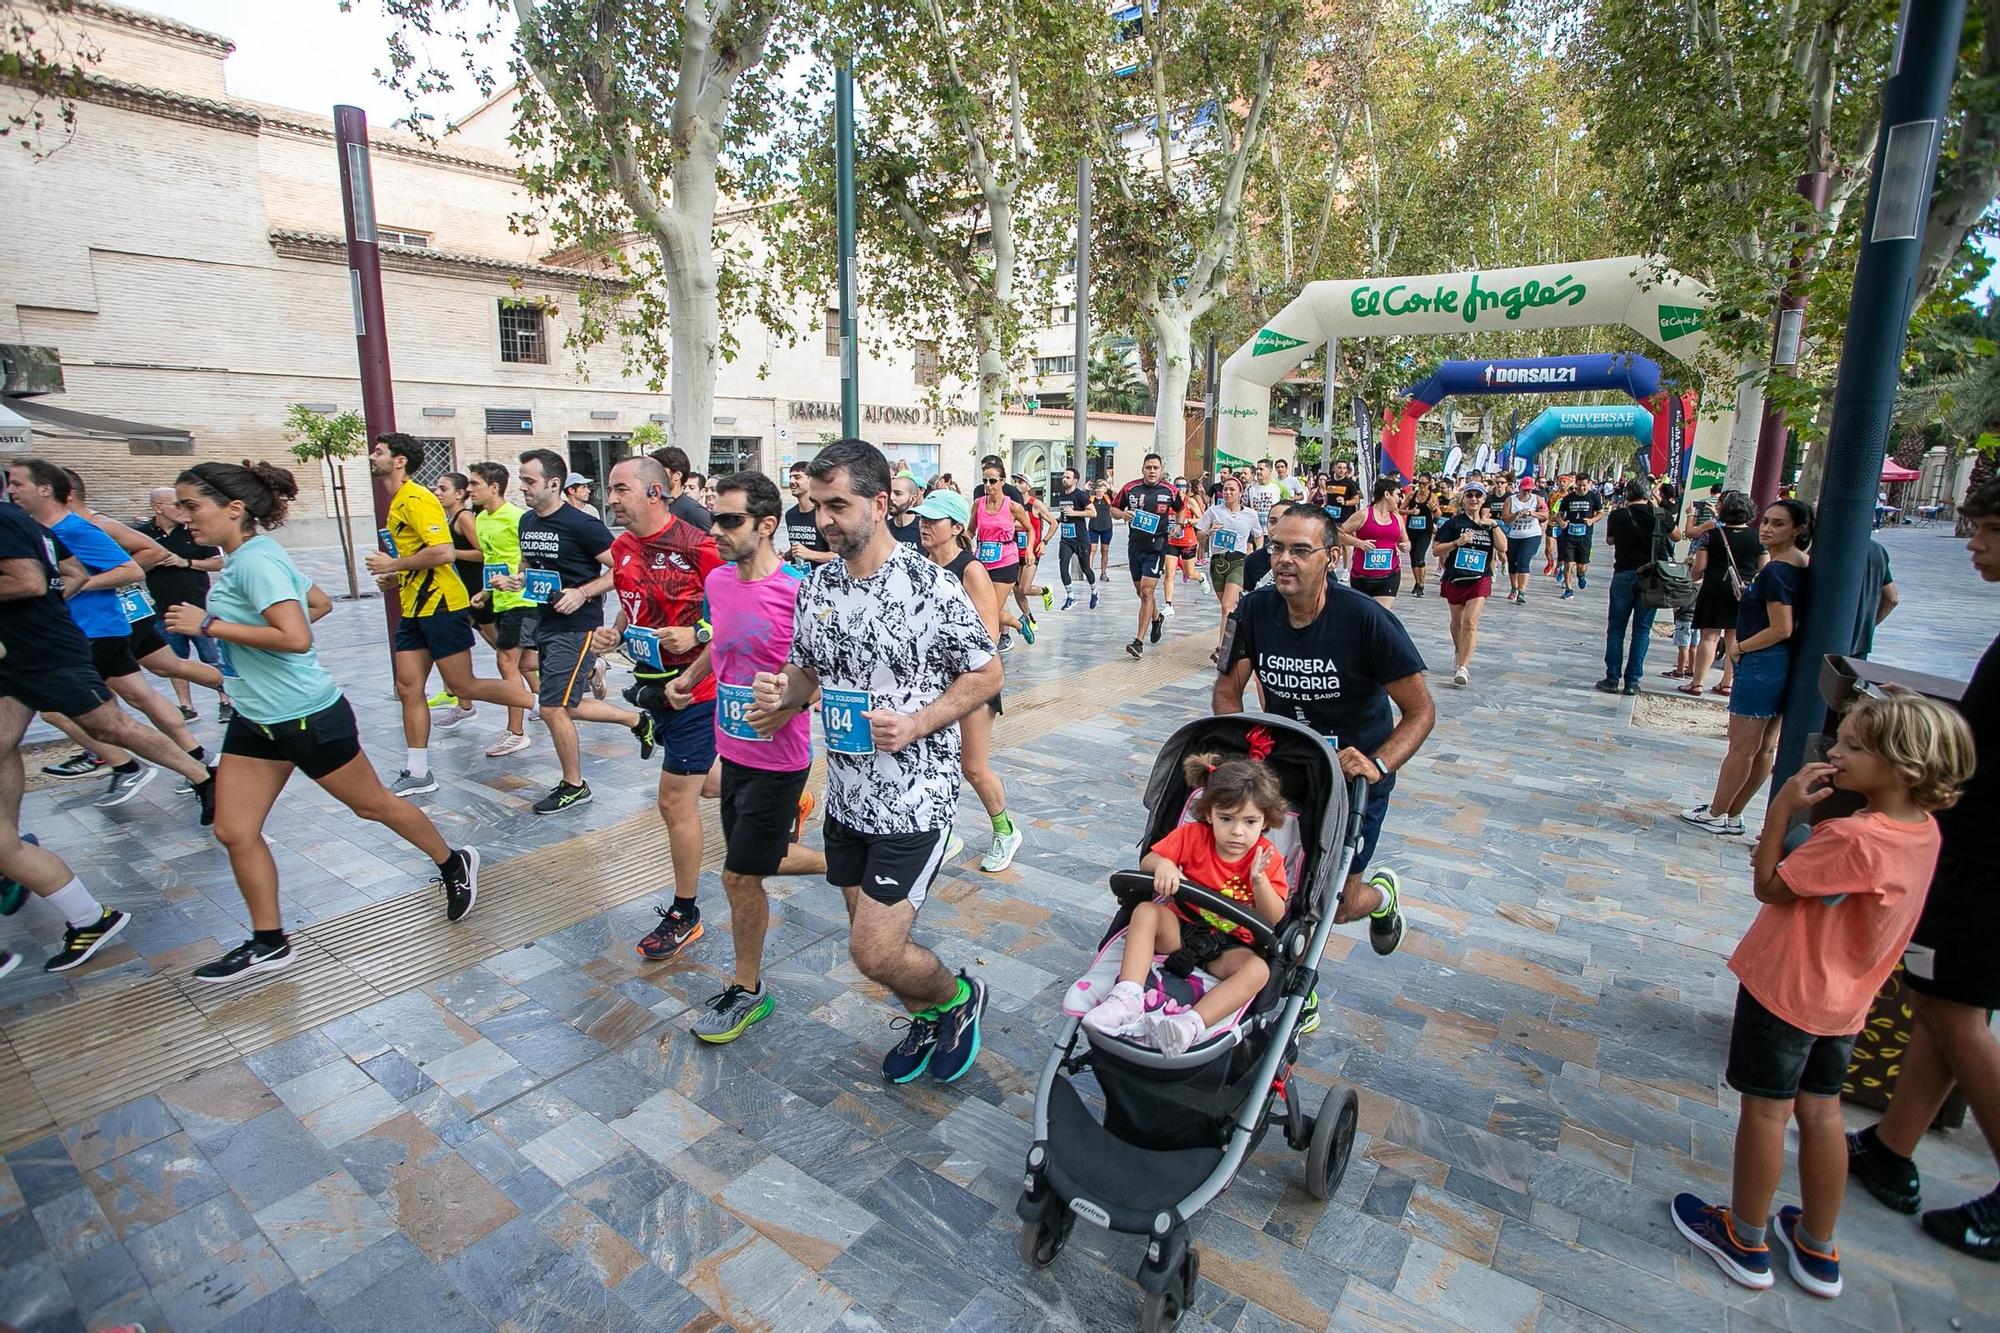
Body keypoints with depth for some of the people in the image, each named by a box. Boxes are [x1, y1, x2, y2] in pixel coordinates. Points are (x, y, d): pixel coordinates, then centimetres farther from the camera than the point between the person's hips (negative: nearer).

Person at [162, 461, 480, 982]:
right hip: (256, 719, 9)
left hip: (309, 717, -9)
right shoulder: (243, 558, 8)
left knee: (372, 804, 8)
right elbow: (320, 603, 20)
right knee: (234, 832, 7)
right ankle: (268, 944, 19)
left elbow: (296, 639, -31)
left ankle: (454, 865, 29)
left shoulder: (256, 559, -20)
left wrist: (208, 624, -23)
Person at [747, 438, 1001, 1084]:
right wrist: (781, 694, -9)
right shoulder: (816, 586, 3)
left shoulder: (929, 585, -15)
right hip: (846, 796, 7)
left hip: (914, 800, -6)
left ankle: (957, 997, 25)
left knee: (874, 953, -6)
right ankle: (927, 1020, 47)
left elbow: (986, 675, -9)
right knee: (871, 937, 19)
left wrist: (916, 724, -21)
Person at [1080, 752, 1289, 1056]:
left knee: (1259, 969, -32)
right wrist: (1162, 864, -28)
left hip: (1229, 948, -1)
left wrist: (1259, 880, -30)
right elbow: (1146, 861, -4)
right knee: (1145, 912, -27)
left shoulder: (1267, 858, -8)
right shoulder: (1193, 835, -7)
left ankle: (1191, 1023, -50)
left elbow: (1275, 919, -11)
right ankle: (1127, 997, -36)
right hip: (1181, 928, 1)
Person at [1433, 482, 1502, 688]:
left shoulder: (1489, 524, 6)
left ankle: (1463, 667, -14)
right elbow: (1436, 550, -7)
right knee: (1457, 621, 17)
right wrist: (1457, 542, -21)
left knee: (1471, 623, -13)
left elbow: (1502, 547, -4)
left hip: (1480, 579, 0)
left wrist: (1494, 526, -13)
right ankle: (1458, 652, 44)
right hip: (1455, 578, 0)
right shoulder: (1453, 523, -3)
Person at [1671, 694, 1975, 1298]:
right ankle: (1817, 1250, 33)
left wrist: (1783, 808, -20)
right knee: (1821, 1110, 19)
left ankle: (1746, 1240, 24)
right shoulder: (1923, 829, -1)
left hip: (1785, 989, -8)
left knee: (1765, 1109, 7)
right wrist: (1786, 859, -2)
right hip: (1845, 999, 8)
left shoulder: (1852, 836, -29)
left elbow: (1769, 886, -19)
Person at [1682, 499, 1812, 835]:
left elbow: (1781, 629, -21)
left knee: (1742, 747, 2)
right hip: (1785, 665, 10)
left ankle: (1717, 815, 15)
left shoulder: (1774, 571, -19)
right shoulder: (1804, 565, 9)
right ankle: (1731, 813, 27)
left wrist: (1739, 649, -10)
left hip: (1761, 663, -10)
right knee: (1764, 748, 15)